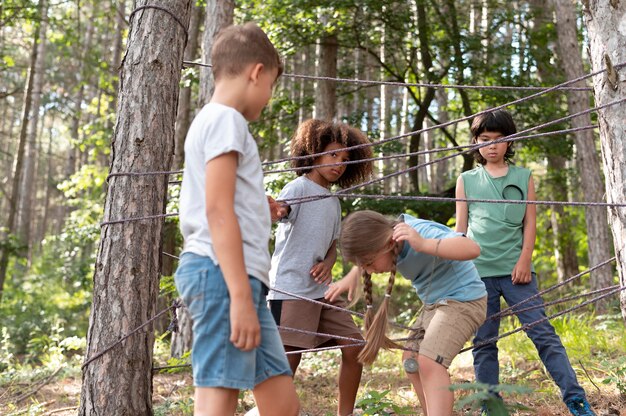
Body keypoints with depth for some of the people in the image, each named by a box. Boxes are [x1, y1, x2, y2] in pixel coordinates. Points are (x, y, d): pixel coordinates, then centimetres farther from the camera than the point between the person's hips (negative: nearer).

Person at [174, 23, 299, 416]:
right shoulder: (226, 119, -6)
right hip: (223, 273, -10)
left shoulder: (210, 119, 24)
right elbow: (217, 210, -17)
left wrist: (259, 210, 38)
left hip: (241, 276, 10)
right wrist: (241, 296, -21)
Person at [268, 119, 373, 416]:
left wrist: (327, 264, -3)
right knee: (287, 362, -9)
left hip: (322, 290, 8)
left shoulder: (334, 202, 16)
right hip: (290, 290, -8)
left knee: (354, 346, 7)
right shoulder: (299, 187, -7)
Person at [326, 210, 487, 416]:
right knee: (411, 360, 9)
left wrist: (423, 245, -53)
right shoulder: (389, 234, -5)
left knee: (429, 362, -24)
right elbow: (365, 254, 20)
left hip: (464, 299, -9)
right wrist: (351, 277, 6)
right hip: (435, 302, 9)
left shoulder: (422, 232, -29)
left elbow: (472, 249, -42)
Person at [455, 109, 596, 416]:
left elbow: (530, 223, 7)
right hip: (477, 272, 1)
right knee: (483, 342, 3)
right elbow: (460, 228, 12)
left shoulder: (523, 177, 11)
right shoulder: (466, 180, 12)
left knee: (543, 333, -6)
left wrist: (525, 260, -6)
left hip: (515, 269, -1)